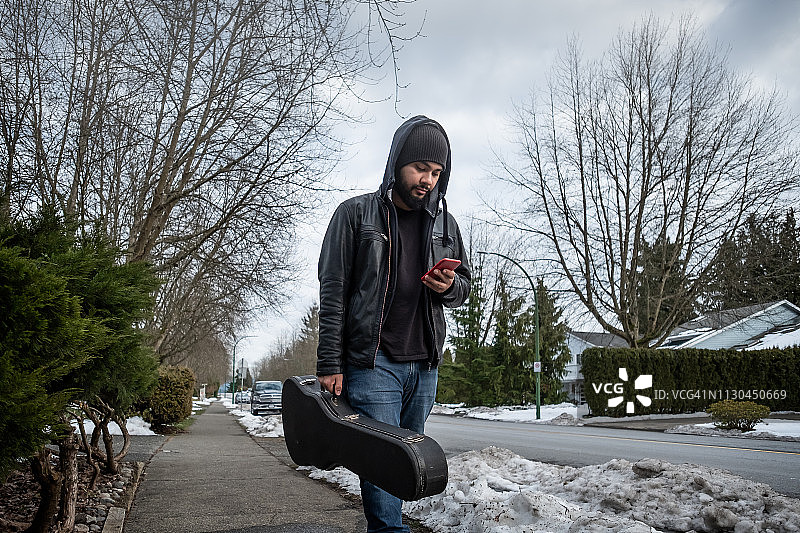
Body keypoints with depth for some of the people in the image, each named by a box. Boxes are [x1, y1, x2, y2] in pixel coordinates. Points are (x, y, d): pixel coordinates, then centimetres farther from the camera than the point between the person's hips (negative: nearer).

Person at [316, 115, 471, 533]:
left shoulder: (445, 224, 14)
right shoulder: (356, 214, 1)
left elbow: (464, 286, 22)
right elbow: (333, 292, -3)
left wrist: (450, 287, -4)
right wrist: (329, 365, -10)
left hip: (424, 365, 5)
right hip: (372, 361, -4)